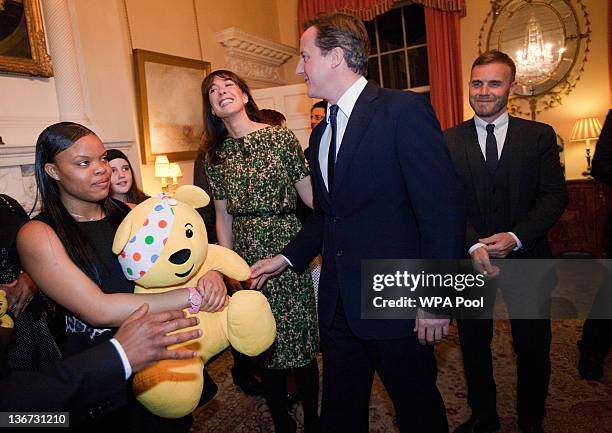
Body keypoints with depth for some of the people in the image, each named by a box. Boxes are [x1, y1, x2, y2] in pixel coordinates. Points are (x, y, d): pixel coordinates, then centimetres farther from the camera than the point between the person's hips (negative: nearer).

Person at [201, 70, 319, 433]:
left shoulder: (281, 137, -2)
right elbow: (224, 217, 10)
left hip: (286, 245, -3)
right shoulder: (215, 154, 8)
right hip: (245, 253, 3)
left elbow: (311, 195, -3)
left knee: (299, 335, 4)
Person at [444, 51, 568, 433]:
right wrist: (474, 245, -18)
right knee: (473, 344, 12)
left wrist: (516, 237, -17)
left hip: (526, 257, 0)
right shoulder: (449, 141, 1)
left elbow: (555, 196, -4)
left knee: (533, 346, 11)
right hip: (469, 258, 1)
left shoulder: (540, 136, 1)